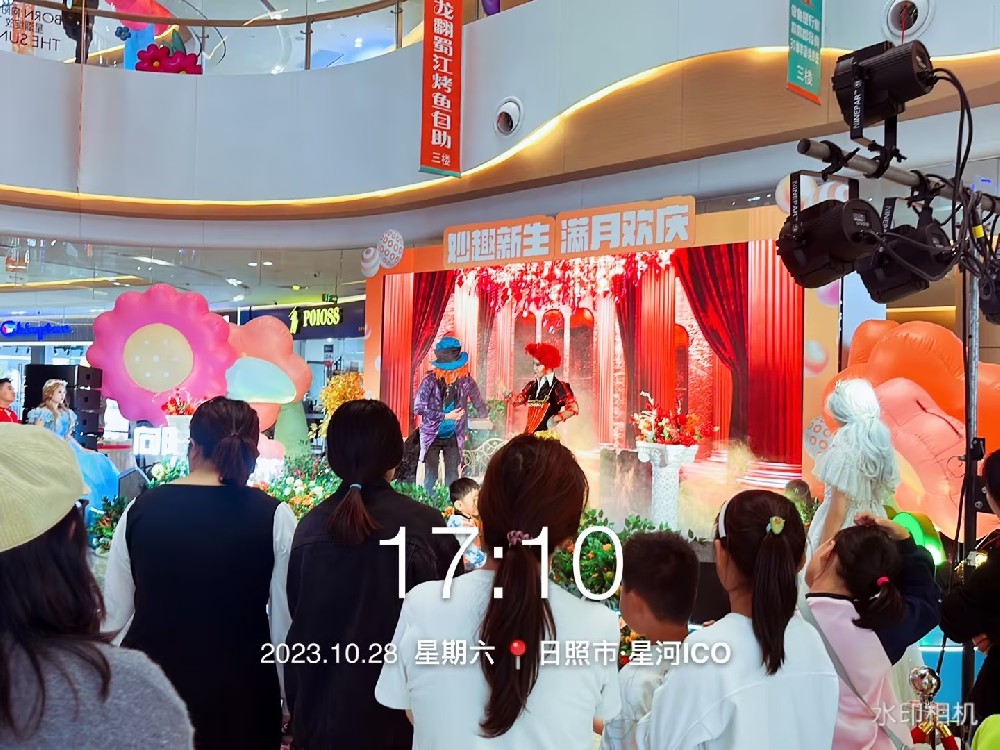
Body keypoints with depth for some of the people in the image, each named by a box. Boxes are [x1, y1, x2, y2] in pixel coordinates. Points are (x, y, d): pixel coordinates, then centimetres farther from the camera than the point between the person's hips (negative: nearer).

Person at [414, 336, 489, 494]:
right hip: (432, 435, -2)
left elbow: (479, 403, 8)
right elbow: (418, 408, -16)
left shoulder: (465, 380, -8)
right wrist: (446, 416, -18)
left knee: (452, 476, 3)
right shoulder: (430, 380, -14)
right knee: (430, 475, 0)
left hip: (454, 436, 2)